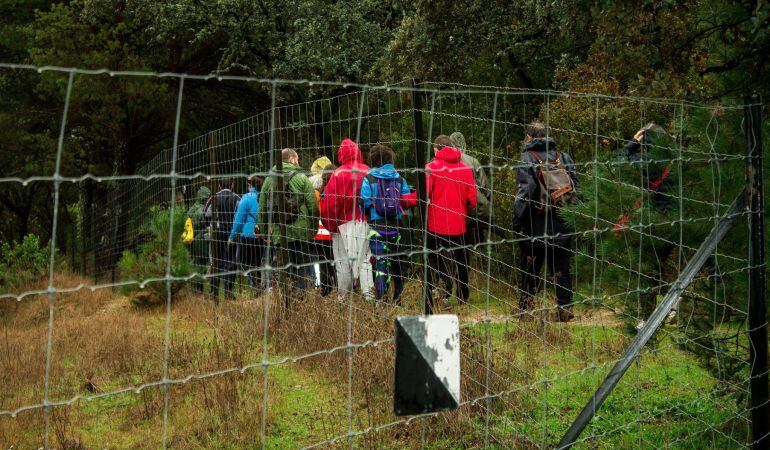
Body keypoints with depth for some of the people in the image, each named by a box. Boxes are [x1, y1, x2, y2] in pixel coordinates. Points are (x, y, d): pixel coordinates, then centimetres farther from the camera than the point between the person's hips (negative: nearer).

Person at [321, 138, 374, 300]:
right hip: (365, 222, 2)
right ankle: (368, 293, 0)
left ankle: (344, 296, 8)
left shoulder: (338, 174, -8)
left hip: (344, 224, -2)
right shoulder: (368, 172, -1)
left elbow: (330, 202, -8)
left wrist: (330, 225, 2)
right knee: (365, 259, 7)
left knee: (343, 261, 5)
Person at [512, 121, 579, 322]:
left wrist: (516, 222, -10)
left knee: (529, 270, 6)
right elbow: (576, 187, 6)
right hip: (562, 226, 4)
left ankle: (526, 310, 8)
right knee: (561, 269, 11)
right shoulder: (564, 157, 4)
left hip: (535, 226, -4)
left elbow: (524, 193, -15)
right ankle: (565, 309, 14)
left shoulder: (527, 159, -9)